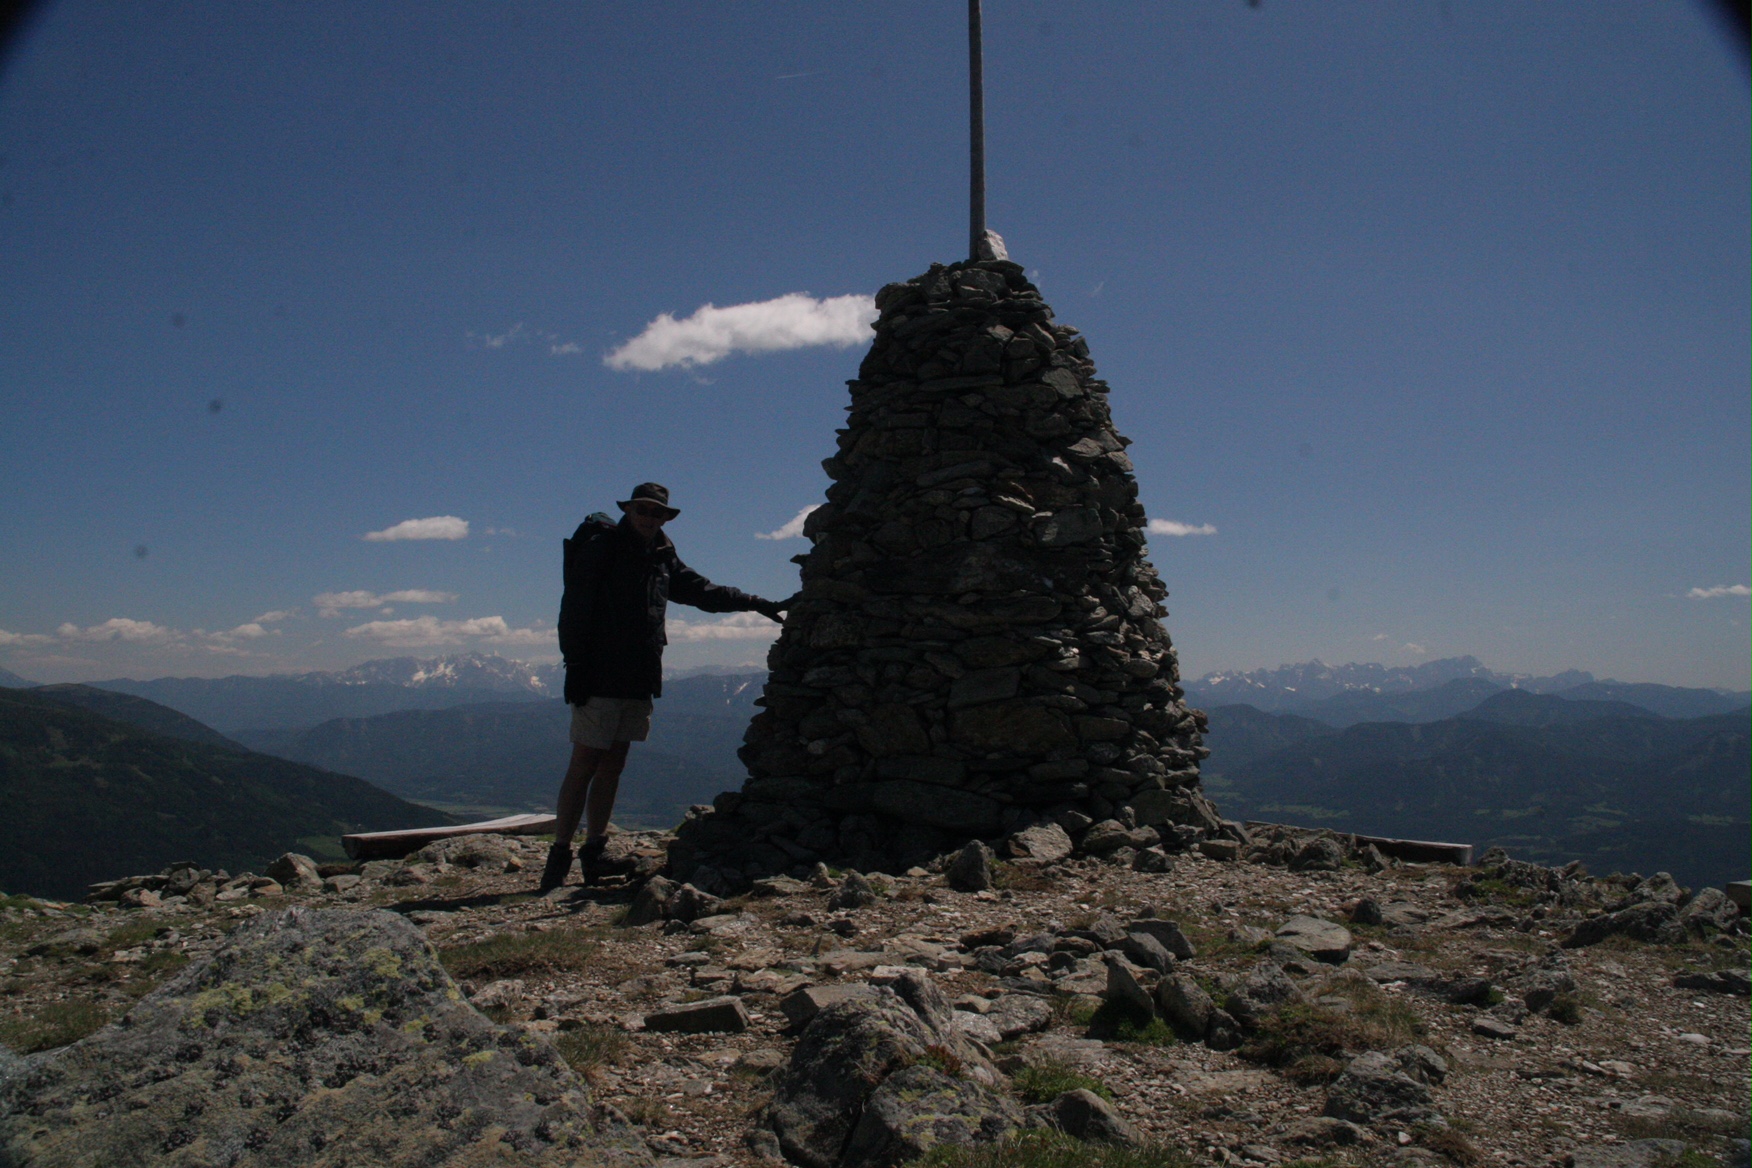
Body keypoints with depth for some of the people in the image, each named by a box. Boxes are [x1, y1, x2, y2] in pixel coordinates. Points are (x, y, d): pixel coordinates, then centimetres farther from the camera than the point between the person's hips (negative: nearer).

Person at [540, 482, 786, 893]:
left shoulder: (662, 557, 15)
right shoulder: (600, 547, -4)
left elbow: (702, 591, 26)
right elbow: (575, 608, -9)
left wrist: (754, 603, 24)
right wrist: (575, 663, -15)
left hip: (638, 680, 6)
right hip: (599, 676, -6)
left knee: (613, 766, 9)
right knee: (584, 765, -5)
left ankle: (595, 849, 17)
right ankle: (560, 853, 1)